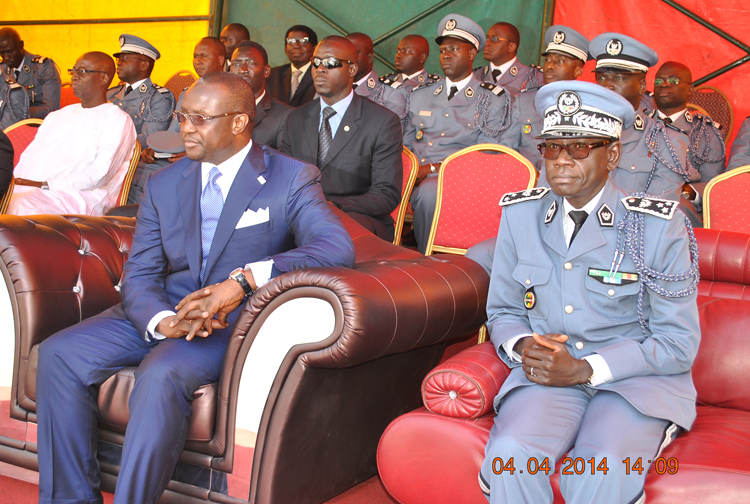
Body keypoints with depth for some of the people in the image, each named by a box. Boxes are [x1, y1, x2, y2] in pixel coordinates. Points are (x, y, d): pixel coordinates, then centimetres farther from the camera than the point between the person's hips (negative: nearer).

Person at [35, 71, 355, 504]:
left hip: (237, 318, -5)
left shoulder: (292, 179, -3)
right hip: (163, 311, 6)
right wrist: (164, 321, -18)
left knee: (162, 374, -33)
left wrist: (245, 278, -32)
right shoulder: (164, 184, 12)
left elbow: (338, 248, -20)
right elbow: (139, 274, 6)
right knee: (59, 354, -13)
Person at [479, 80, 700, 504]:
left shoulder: (659, 226, -6)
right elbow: (503, 310, 16)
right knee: (509, 456, -29)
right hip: (546, 373, 3)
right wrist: (523, 347, -8)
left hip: (635, 378, -2)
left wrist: (586, 369, -15)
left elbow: (679, 344, -5)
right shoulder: (520, 215, 5)